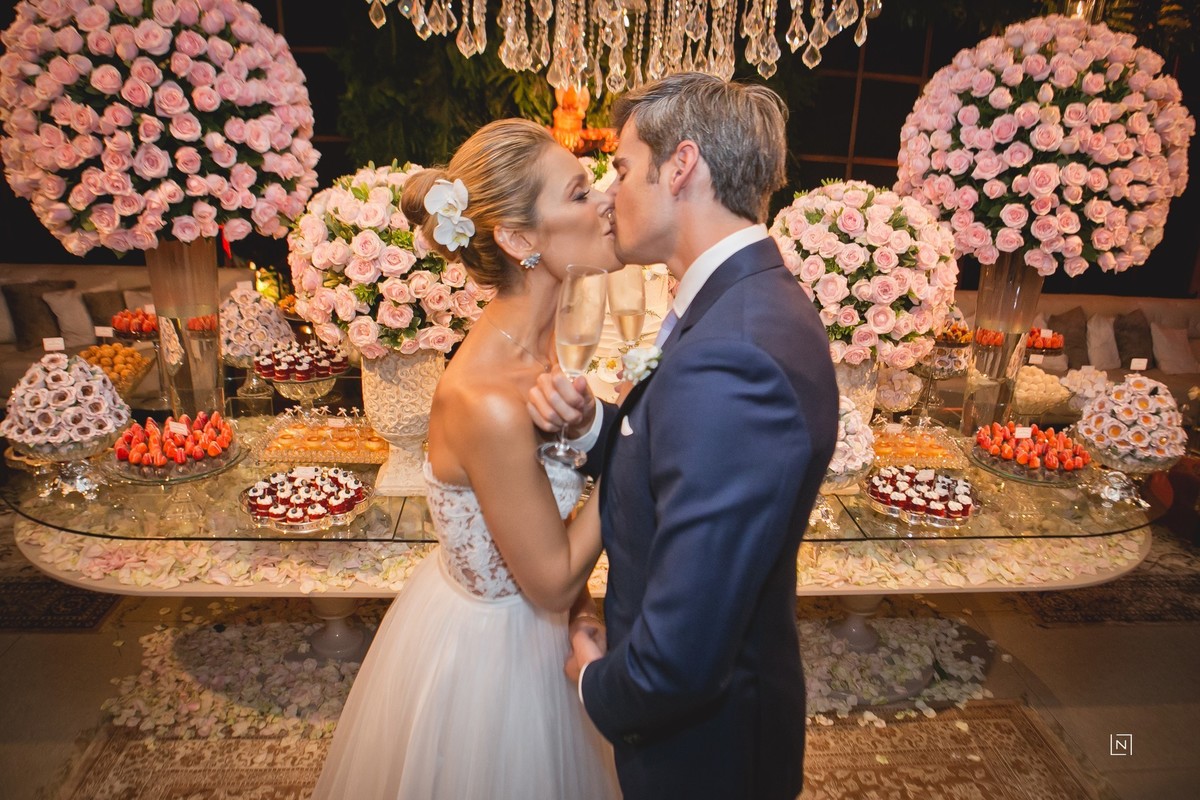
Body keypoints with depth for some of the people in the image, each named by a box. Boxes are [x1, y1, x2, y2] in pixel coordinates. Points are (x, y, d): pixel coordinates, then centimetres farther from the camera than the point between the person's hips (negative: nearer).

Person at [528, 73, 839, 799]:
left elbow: (679, 659, -34)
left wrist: (600, 682, -13)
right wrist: (590, 424, -14)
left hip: (702, 737, -7)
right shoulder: (755, 301, -3)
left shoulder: (727, 358, -35)